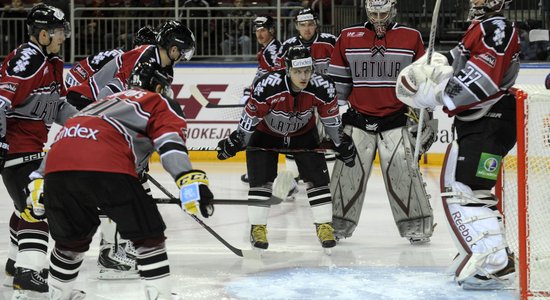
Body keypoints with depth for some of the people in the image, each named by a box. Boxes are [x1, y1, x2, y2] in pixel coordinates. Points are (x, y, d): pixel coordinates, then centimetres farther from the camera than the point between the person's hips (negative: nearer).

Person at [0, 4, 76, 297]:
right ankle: (28, 272, -25)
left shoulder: (51, 63, 14)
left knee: (29, 203, 23)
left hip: (34, 145, 11)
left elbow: (58, 106, 20)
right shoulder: (25, 61, -20)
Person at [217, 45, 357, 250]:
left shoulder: (323, 87, -27)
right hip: (265, 132, -2)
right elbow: (251, 116, -21)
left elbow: (331, 118, -9)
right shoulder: (267, 86, -36)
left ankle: (324, 225, 6)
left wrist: (342, 144, 0)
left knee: (316, 176, -6)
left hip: (303, 133, 2)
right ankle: (257, 228, 4)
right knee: (261, 178, -10)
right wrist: (236, 141, -15)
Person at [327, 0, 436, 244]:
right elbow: (337, 82, 8)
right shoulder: (348, 38, 2)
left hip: (397, 119, -1)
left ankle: (417, 227, 1)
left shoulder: (411, 38, 0)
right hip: (358, 119, 1)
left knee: (403, 171, -8)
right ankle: (336, 225, 12)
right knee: (347, 173, 0)